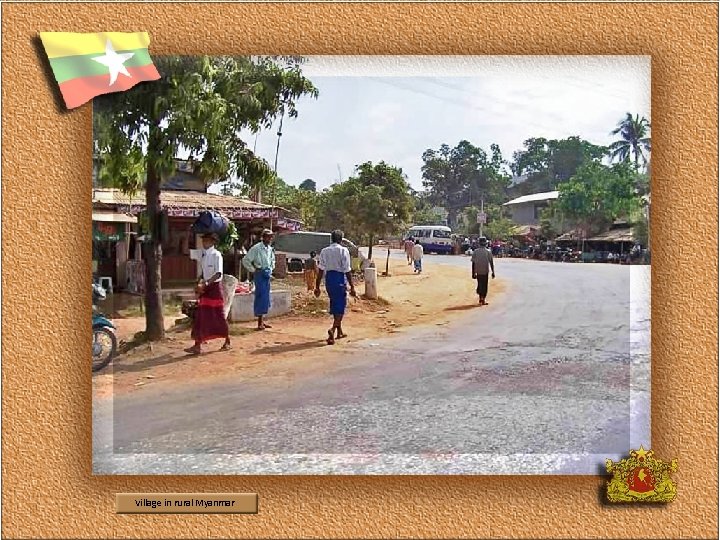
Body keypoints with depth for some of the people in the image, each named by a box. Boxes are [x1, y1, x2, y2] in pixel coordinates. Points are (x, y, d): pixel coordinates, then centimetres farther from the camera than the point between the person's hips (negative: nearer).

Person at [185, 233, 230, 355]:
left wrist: (205, 284, -27)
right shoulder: (203, 255, 8)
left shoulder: (216, 255, -13)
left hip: (214, 287, -7)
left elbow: (218, 274, -20)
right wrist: (199, 283, -1)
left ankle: (227, 342, 21)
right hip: (204, 288, 7)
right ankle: (197, 345, 7)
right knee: (200, 316, 4)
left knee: (219, 315, 4)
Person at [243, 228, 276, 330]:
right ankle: (260, 322, -2)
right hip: (260, 274, -7)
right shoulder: (256, 248, -12)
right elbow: (245, 260, -12)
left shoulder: (270, 249, 10)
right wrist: (253, 270, -10)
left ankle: (262, 321, 18)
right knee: (261, 297, -7)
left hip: (267, 275, 7)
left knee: (266, 298, 10)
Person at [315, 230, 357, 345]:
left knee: (335, 305, 19)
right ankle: (333, 329, -21)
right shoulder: (343, 250, -7)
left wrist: (317, 286, 6)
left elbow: (321, 270, 3)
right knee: (340, 306, 1)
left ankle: (339, 331, 33)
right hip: (340, 279, -5)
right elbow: (347, 270, -11)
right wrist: (352, 287, -9)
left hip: (328, 279, 5)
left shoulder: (324, 251, 6)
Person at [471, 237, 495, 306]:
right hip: (485, 271, -2)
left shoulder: (475, 252, -1)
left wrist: (473, 273, 6)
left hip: (478, 271, 2)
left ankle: (480, 298, 19)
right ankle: (483, 300, 1)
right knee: (484, 285, 4)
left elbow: (473, 263, -1)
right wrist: (493, 272, 4)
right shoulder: (488, 252, -5)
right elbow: (491, 263, -4)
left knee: (480, 284, 17)